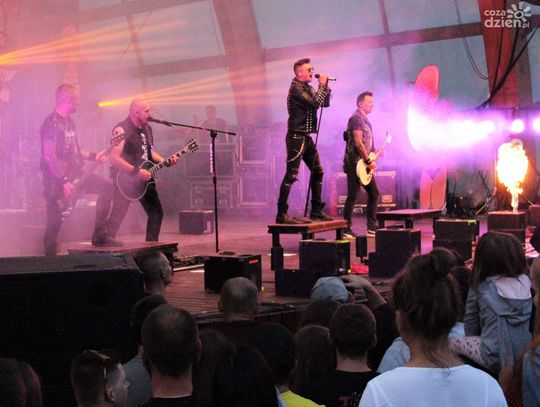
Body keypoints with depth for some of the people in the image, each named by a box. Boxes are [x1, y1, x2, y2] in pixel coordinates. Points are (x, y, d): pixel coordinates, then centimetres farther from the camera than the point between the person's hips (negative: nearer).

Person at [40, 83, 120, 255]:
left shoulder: (69, 122, 14)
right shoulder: (52, 123, -16)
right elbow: (49, 155, -22)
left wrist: (93, 156, 12)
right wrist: (64, 181, -25)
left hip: (75, 174, 9)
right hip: (57, 179, -9)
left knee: (106, 187, 4)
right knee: (55, 222, -5)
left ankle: (100, 235, 6)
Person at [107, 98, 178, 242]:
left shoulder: (147, 129, 10)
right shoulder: (122, 130, -17)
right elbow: (114, 158, -23)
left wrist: (165, 161, 5)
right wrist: (136, 172, -24)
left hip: (144, 178, 8)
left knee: (156, 212, 9)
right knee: (117, 216, -10)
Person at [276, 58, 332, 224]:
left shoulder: (308, 88, 16)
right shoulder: (296, 88, -13)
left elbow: (325, 103, 19)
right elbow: (315, 103, -23)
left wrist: (326, 86, 6)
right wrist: (322, 85, -11)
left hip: (306, 137, 10)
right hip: (296, 136, -10)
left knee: (317, 172, 13)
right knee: (291, 175, -13)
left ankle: (316, 210, 20)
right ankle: (281, 214, -13)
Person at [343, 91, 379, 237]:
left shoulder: (364, 119, 19)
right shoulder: (356, 118, -12)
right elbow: (358, 143, -20)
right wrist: (369, 161, -18)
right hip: (356, 164, -10)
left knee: (373, 193, 11)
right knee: (352, 196, -7)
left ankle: (372, 228, 16)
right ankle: (347, 230, -3)